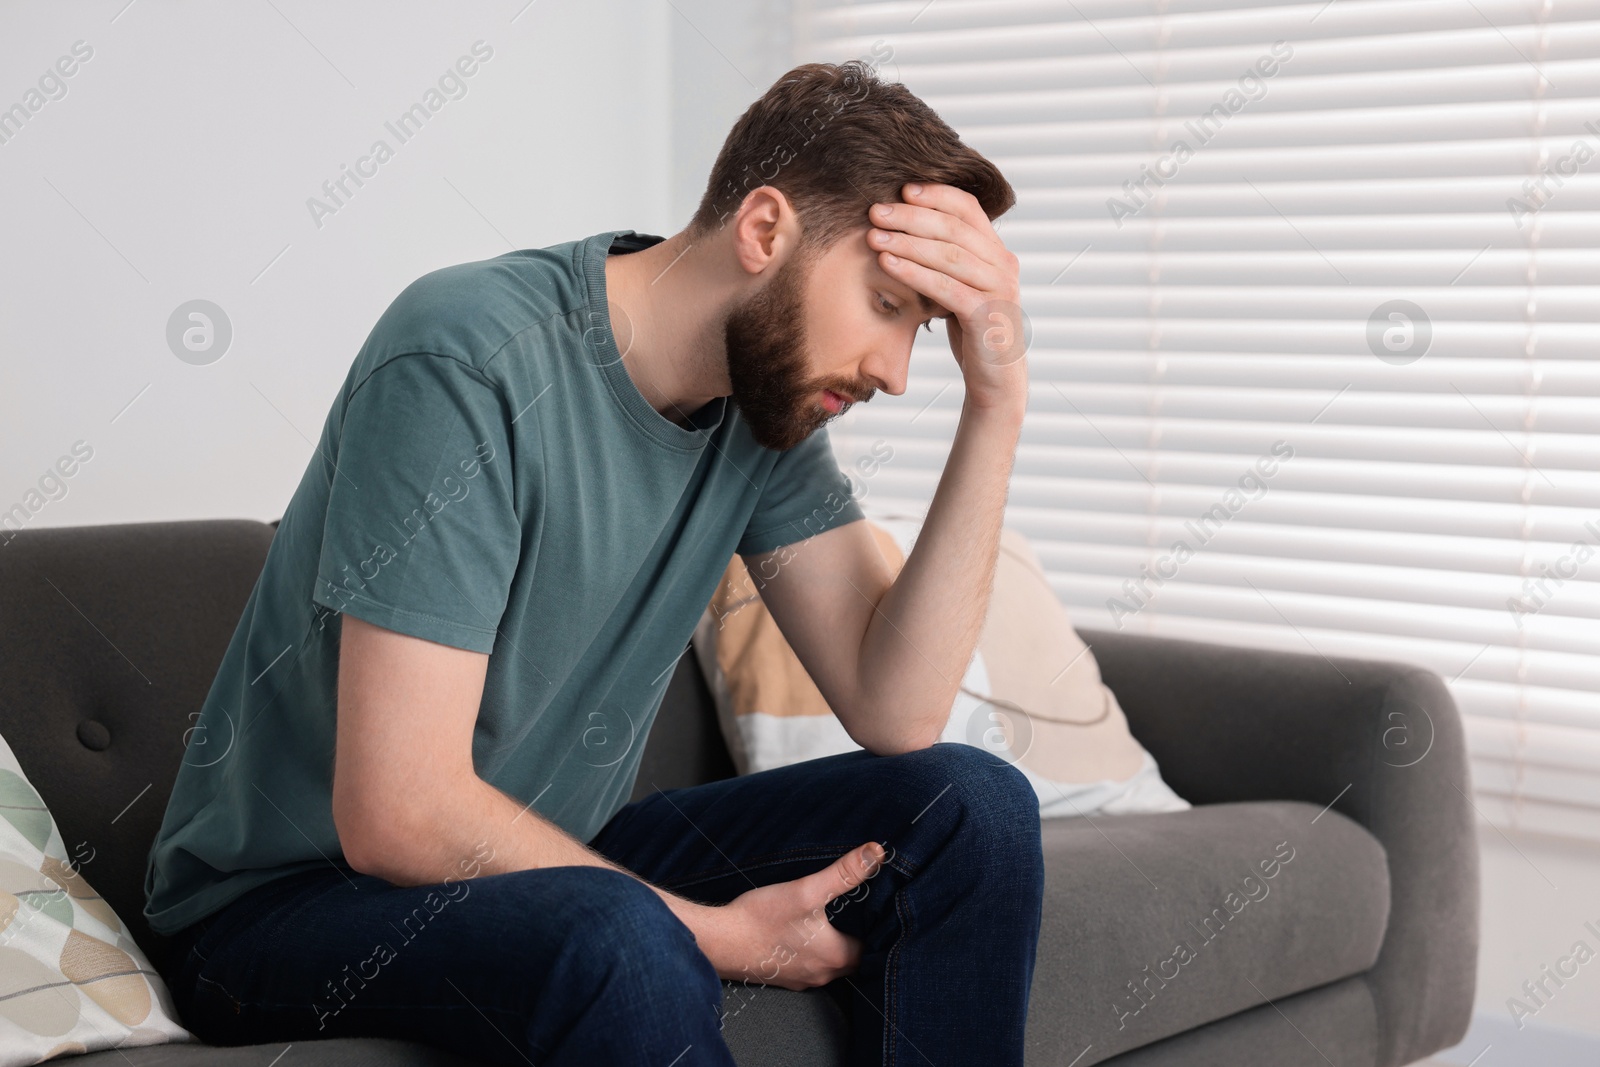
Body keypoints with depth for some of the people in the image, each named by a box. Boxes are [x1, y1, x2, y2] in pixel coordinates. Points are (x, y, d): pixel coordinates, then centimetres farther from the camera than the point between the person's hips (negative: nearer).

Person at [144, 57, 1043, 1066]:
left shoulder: (773, 385, -2)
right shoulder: (469, 358, -24)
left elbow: (895, 711, -10)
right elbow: (399, 816, -27)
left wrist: (998, 403, -17)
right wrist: (720, 935, -19)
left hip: (558, 861, 7)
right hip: (288, 902, -7)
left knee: (970, 808, -6)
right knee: (622, 947, -38)